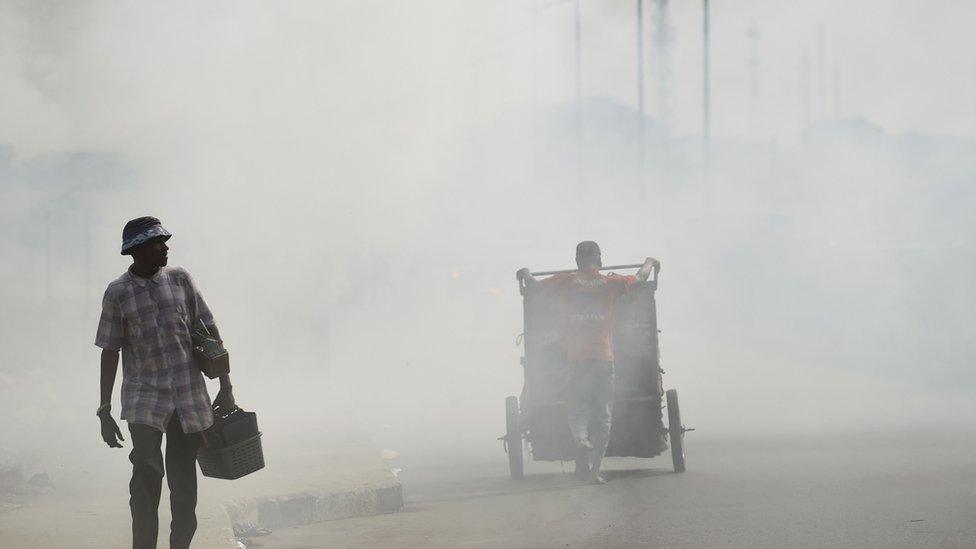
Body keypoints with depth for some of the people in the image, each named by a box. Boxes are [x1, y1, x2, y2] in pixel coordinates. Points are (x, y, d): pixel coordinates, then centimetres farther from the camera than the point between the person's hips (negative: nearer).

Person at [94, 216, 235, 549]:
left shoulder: (180, 279, 6)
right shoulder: (117, 293, 0)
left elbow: (210, 332, 10)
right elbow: (110, 352, 3)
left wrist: (225, 386, 7)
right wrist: (104, 411, 1)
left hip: (190, 398, 3)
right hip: (144, 401, -3)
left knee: (183, 483, 5)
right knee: (147, 474, -17)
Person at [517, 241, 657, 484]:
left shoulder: (567, 282, 3)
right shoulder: (610, 283, 5)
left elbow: (534, 285, 13)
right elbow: (641, 278, 20)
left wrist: (525, 273, 36)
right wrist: (649, 262, 42)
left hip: (575, 357, 0)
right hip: (604, 358, 0)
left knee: (577, 410, 5)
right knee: (602, 415, 7)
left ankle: (581, 438, -28)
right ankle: (595, 468, 2)